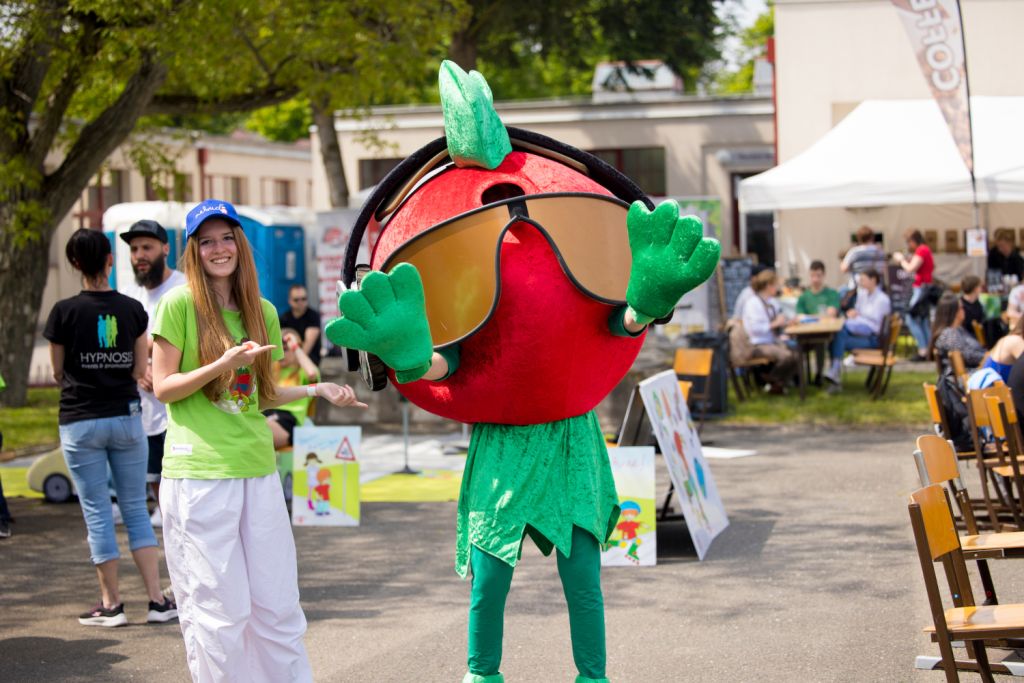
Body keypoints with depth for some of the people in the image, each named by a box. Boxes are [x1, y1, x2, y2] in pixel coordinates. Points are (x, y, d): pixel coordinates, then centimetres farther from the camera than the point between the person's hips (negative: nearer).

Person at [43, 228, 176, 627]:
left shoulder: (65, 312, -7)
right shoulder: (132, 310, 0)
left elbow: (59, 374, 1)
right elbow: (140, 370, 4)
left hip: (80, 421, -2)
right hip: (126, 417, 2)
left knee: (97, 512, 4)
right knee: (136, 508, 10)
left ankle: (111, 605, 9)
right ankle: (157, 600, 6)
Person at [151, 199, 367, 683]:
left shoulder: (262, 312, 12)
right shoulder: (180, 303, -3)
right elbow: (163, 388, -5)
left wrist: (316, 389, 5)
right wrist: (223, 365, -17)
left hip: (258, 469, 5)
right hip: (199, 472, -5)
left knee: (278, 605, 8)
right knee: (219, 612, -2)